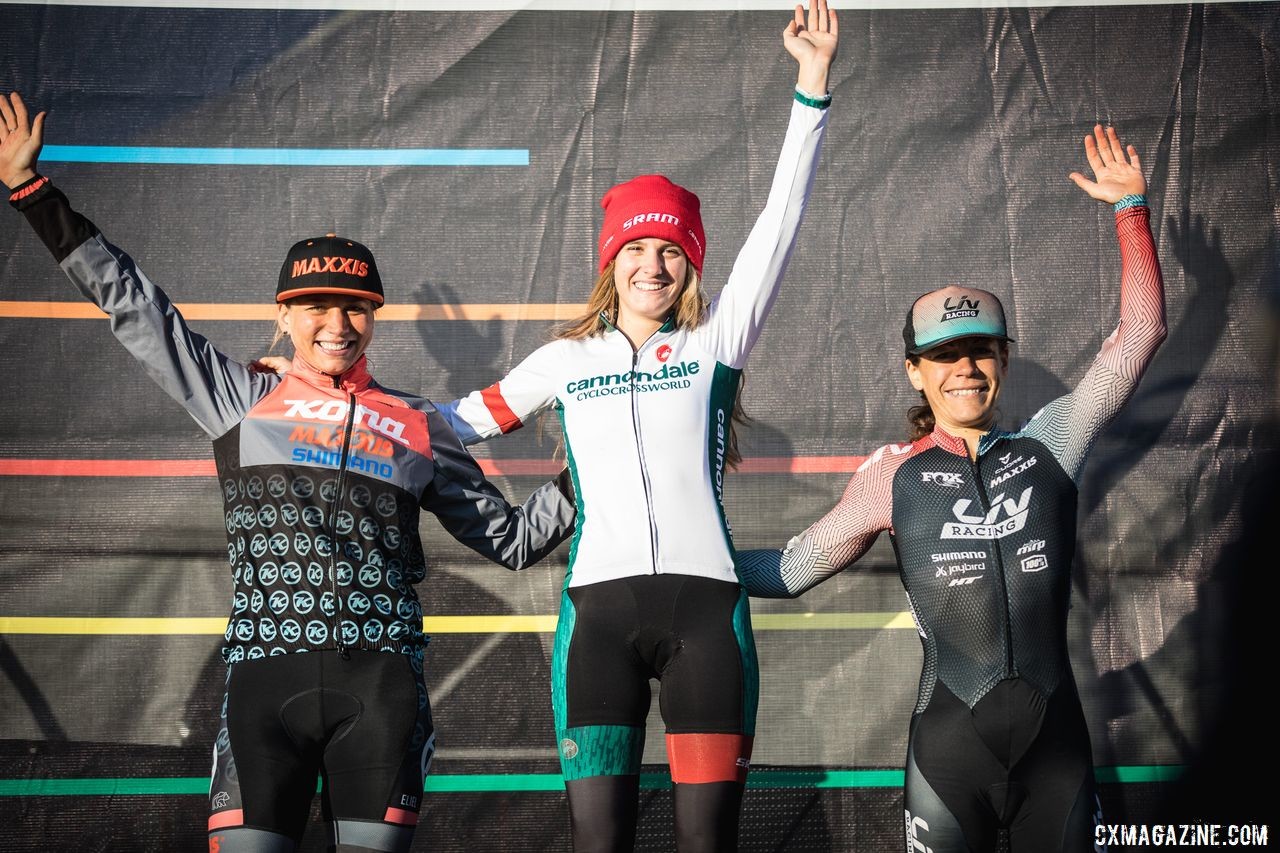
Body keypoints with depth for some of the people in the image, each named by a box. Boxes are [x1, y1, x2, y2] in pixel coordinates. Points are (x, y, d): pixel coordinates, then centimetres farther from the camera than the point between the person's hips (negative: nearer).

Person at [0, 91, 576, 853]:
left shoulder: (420, 425, 15)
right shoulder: (242, 400, 12)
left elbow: (513, 539, 20)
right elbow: (132, 304, 13)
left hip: (383, 680, 1)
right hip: (266, 674, -1)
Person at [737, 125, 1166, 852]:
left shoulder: (1049, 447, 6)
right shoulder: (893, 474, 3)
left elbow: (1140, 333, 8)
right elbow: (792, 570, 9)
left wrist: (1132, 207, 8)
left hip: (1057, 738, 1)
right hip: (949, 741, -1)